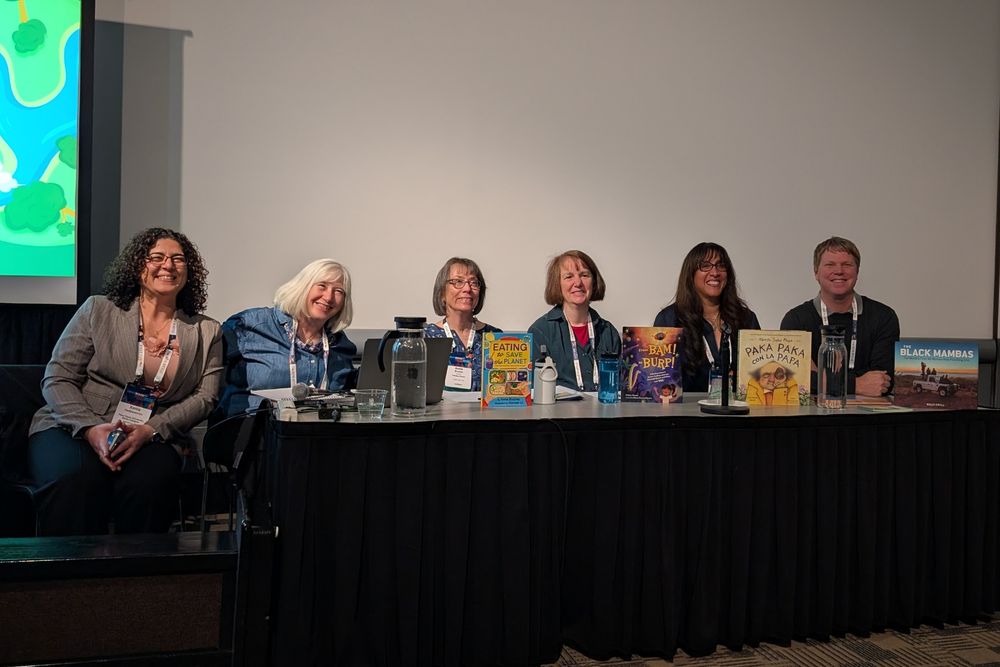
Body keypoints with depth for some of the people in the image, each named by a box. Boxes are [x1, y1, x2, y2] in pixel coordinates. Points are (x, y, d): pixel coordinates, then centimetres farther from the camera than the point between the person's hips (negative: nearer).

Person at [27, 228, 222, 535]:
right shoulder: (98, 310, 8)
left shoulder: (207, 332, 11)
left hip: (154, 438, 1)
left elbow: (205, 397, 3)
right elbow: (57, 379, 3)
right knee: (76, 481, -35)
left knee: (151, 481, -34)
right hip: (73, 429, 0)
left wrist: (150, 431, -14)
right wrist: (90, 428, -15)